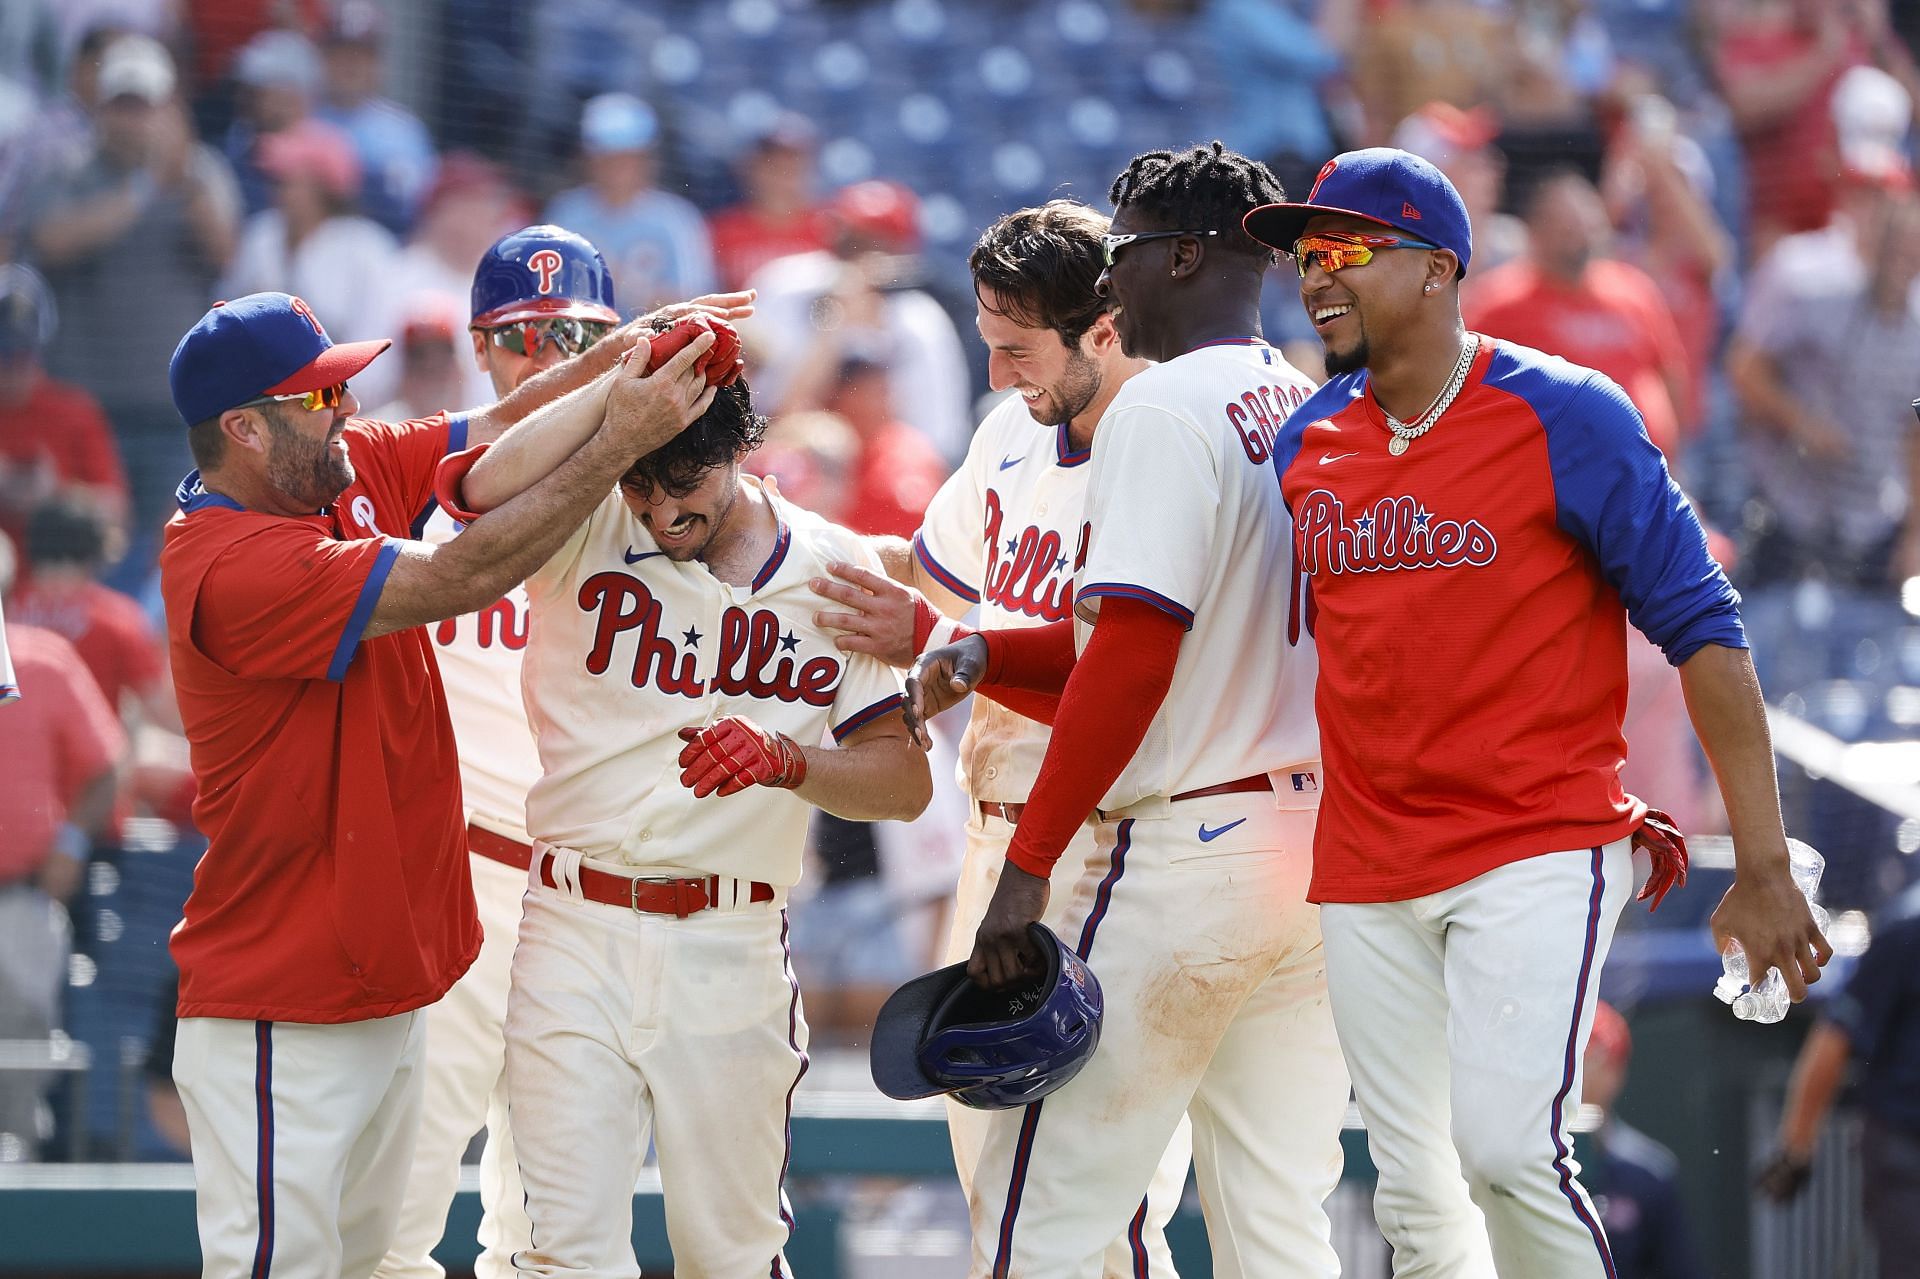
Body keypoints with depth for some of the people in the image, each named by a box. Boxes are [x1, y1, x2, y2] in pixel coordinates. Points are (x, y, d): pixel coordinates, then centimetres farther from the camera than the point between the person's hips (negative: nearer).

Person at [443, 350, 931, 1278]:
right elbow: (483, 490, -26)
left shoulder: (832, 569, 2)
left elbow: (906, 781, -1)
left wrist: (784, 760, -20)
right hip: (576, 938, -1)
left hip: (731, 952, 1)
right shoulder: (584, 530, -2)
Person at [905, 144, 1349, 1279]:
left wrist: (1027, 868, -17)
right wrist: (981, 659, 11)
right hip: (1319, 851, 8)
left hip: (1185, 855, -8)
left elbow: (1137, 654, -18)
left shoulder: (1166, 407, -10)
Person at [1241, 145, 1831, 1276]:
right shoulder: (1305, 445, 9)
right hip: (1369, 876, 5)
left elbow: (1702, 629, -8)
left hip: (1538, 855, -5)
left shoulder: (1565, 418, -7)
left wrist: (1763, 870, -13)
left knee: (1508, 1148, -22)